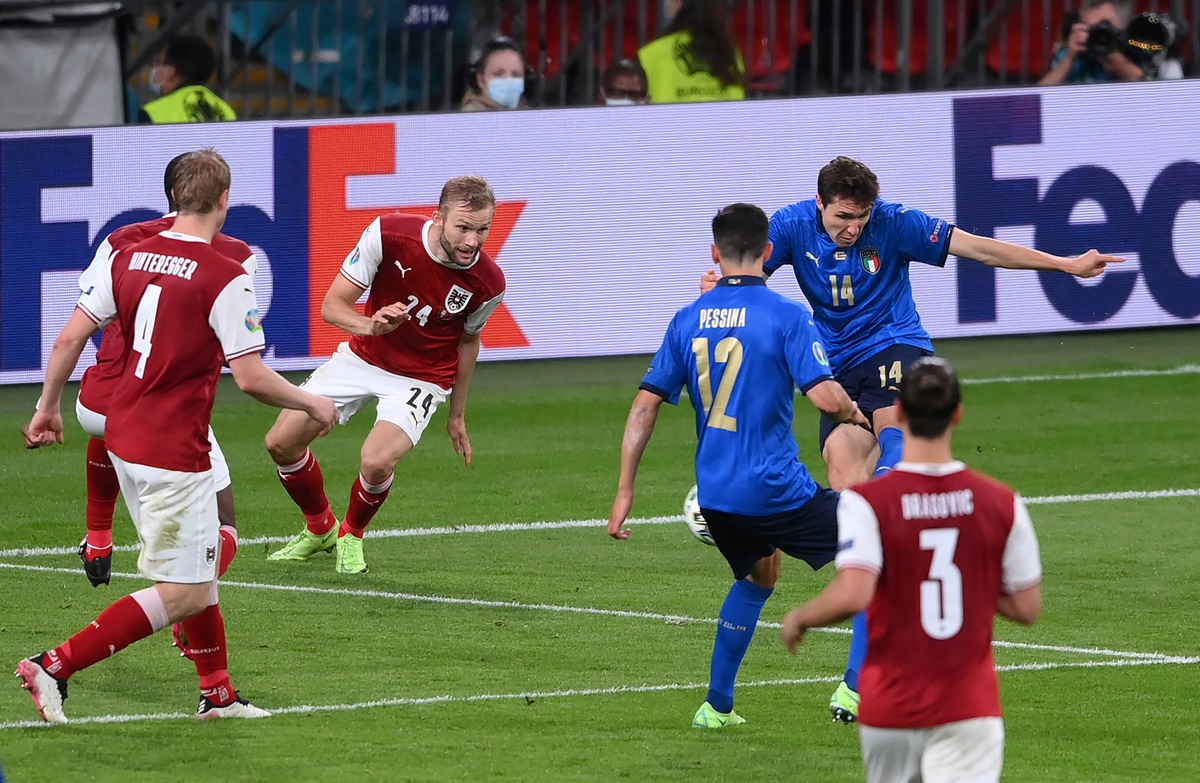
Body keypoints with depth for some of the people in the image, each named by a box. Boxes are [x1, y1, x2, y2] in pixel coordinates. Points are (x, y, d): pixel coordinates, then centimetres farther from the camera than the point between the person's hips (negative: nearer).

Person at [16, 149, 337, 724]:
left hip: (123, 438, 8)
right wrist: (312, 405, 0)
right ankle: (55, 666, -10)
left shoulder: (128, 258, 3)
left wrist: (49, 406, 17)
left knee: (199, 569, 22)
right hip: (174, 455, -8)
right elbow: (251, 377, -17)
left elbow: (70, 337, 3)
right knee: (180, 593, -2)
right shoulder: (225, 278, -16)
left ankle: (217, 692, 27)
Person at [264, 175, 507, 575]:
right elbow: (332, 305, -17)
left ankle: (352, 535, 9)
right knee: (281, 443, 0)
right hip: (362, 358, 2)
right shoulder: (388, 234, -25)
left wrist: (458, 414, 12)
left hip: (422, 378, -2)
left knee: (377, 463, -25)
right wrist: (371, 325, -39)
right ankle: (320, 528, 30)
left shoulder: (488, 282, -20)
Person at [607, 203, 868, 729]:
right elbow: (825, 396, -17)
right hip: (776, 490, -6)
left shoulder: (688, 321, 6)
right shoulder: (785, 316, -9)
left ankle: (717, 706, 28)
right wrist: (853, 413, 7)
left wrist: (624, 492, 10)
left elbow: (645, 405, 5)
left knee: (758, 575, 31)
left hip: (715, 497, 6)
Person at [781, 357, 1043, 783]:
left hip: (891, 709, 0)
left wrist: (799, 619, -4)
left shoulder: (867, 501, -11)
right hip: (969, 711, 1)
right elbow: (1027, 607, 3)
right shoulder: (1002, 503, -2)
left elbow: (852, 595, -24)